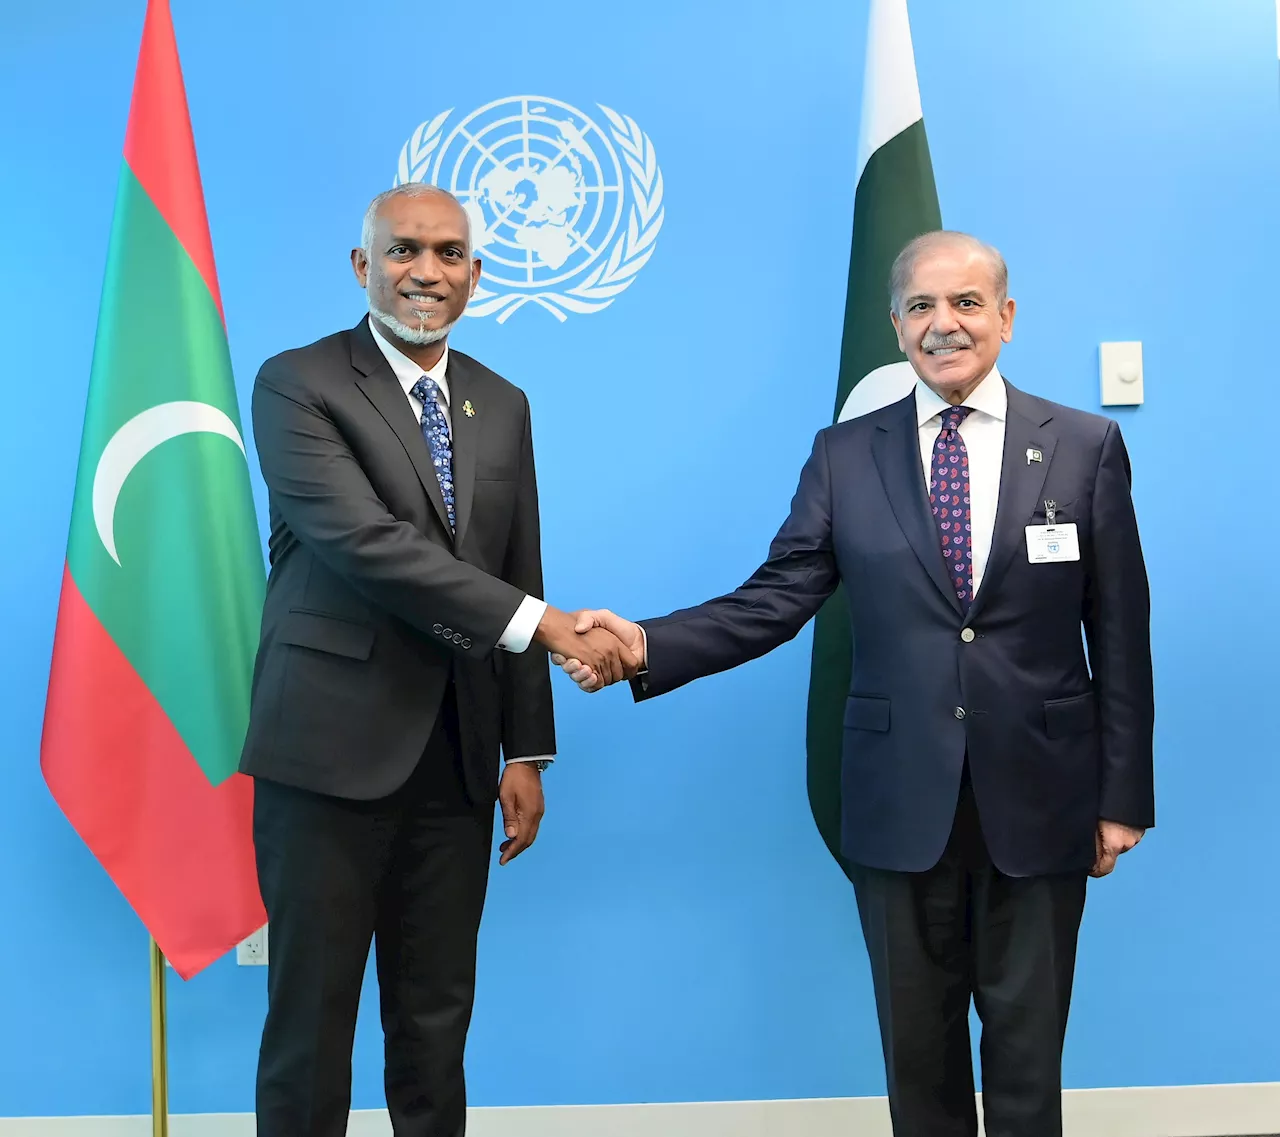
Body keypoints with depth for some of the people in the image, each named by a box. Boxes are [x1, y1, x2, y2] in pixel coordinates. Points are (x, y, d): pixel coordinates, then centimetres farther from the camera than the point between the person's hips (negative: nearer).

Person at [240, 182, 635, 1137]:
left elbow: (515, 582, 12)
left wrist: (527, 751, 8)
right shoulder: (298, 385, -5)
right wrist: (544, 622, -23)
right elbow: (363, 541, -19)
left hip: (456, 760, 5)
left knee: (437, 1018, 13)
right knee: (313, 1015, 6)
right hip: (333, 749, -4)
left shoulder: (503, 405, 12)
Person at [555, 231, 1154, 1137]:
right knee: (917, 1038, 14)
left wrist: (1122, 795, -1)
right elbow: (774, 600, -5)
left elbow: (1120, 635, 0)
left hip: (1038, 799, -1)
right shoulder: (845, 456, 2)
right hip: (900, 800, 1)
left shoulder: (1086, 447, 0)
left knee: (1026, 1034, 13)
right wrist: (646, 644, -21)